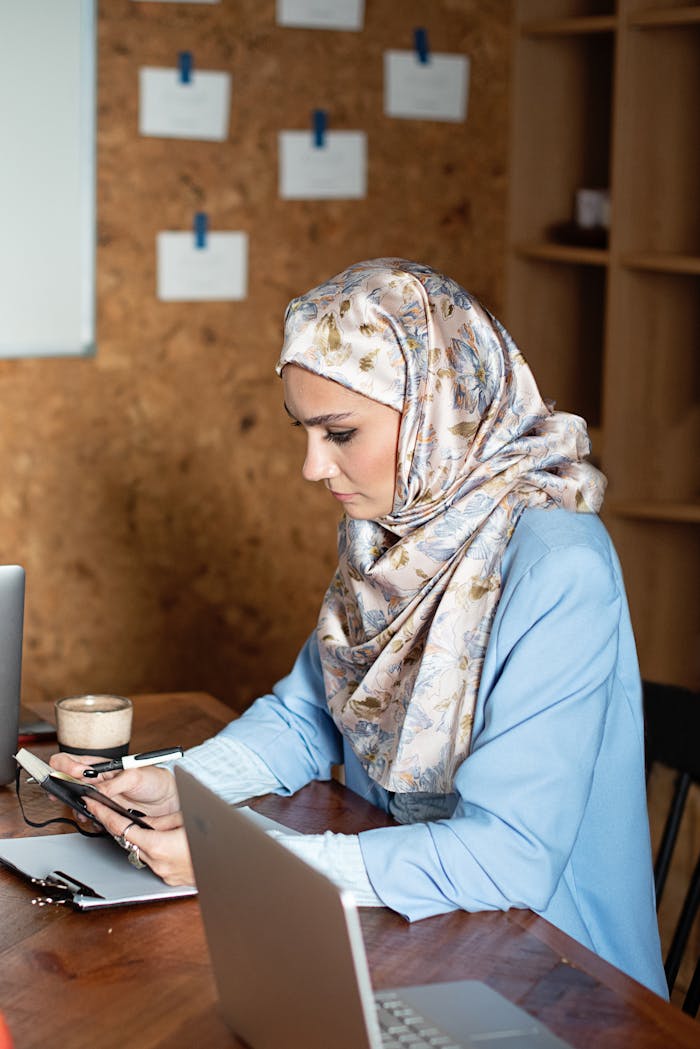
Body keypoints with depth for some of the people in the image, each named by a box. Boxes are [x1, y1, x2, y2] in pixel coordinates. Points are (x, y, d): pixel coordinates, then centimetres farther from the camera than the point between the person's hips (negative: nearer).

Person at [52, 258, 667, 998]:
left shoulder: (559, 575, -23)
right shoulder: (388, 535, 3)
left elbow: (507, 858, -27)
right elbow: (306, 715, 14)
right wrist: (179, 786, -6)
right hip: (404, 928, 7)